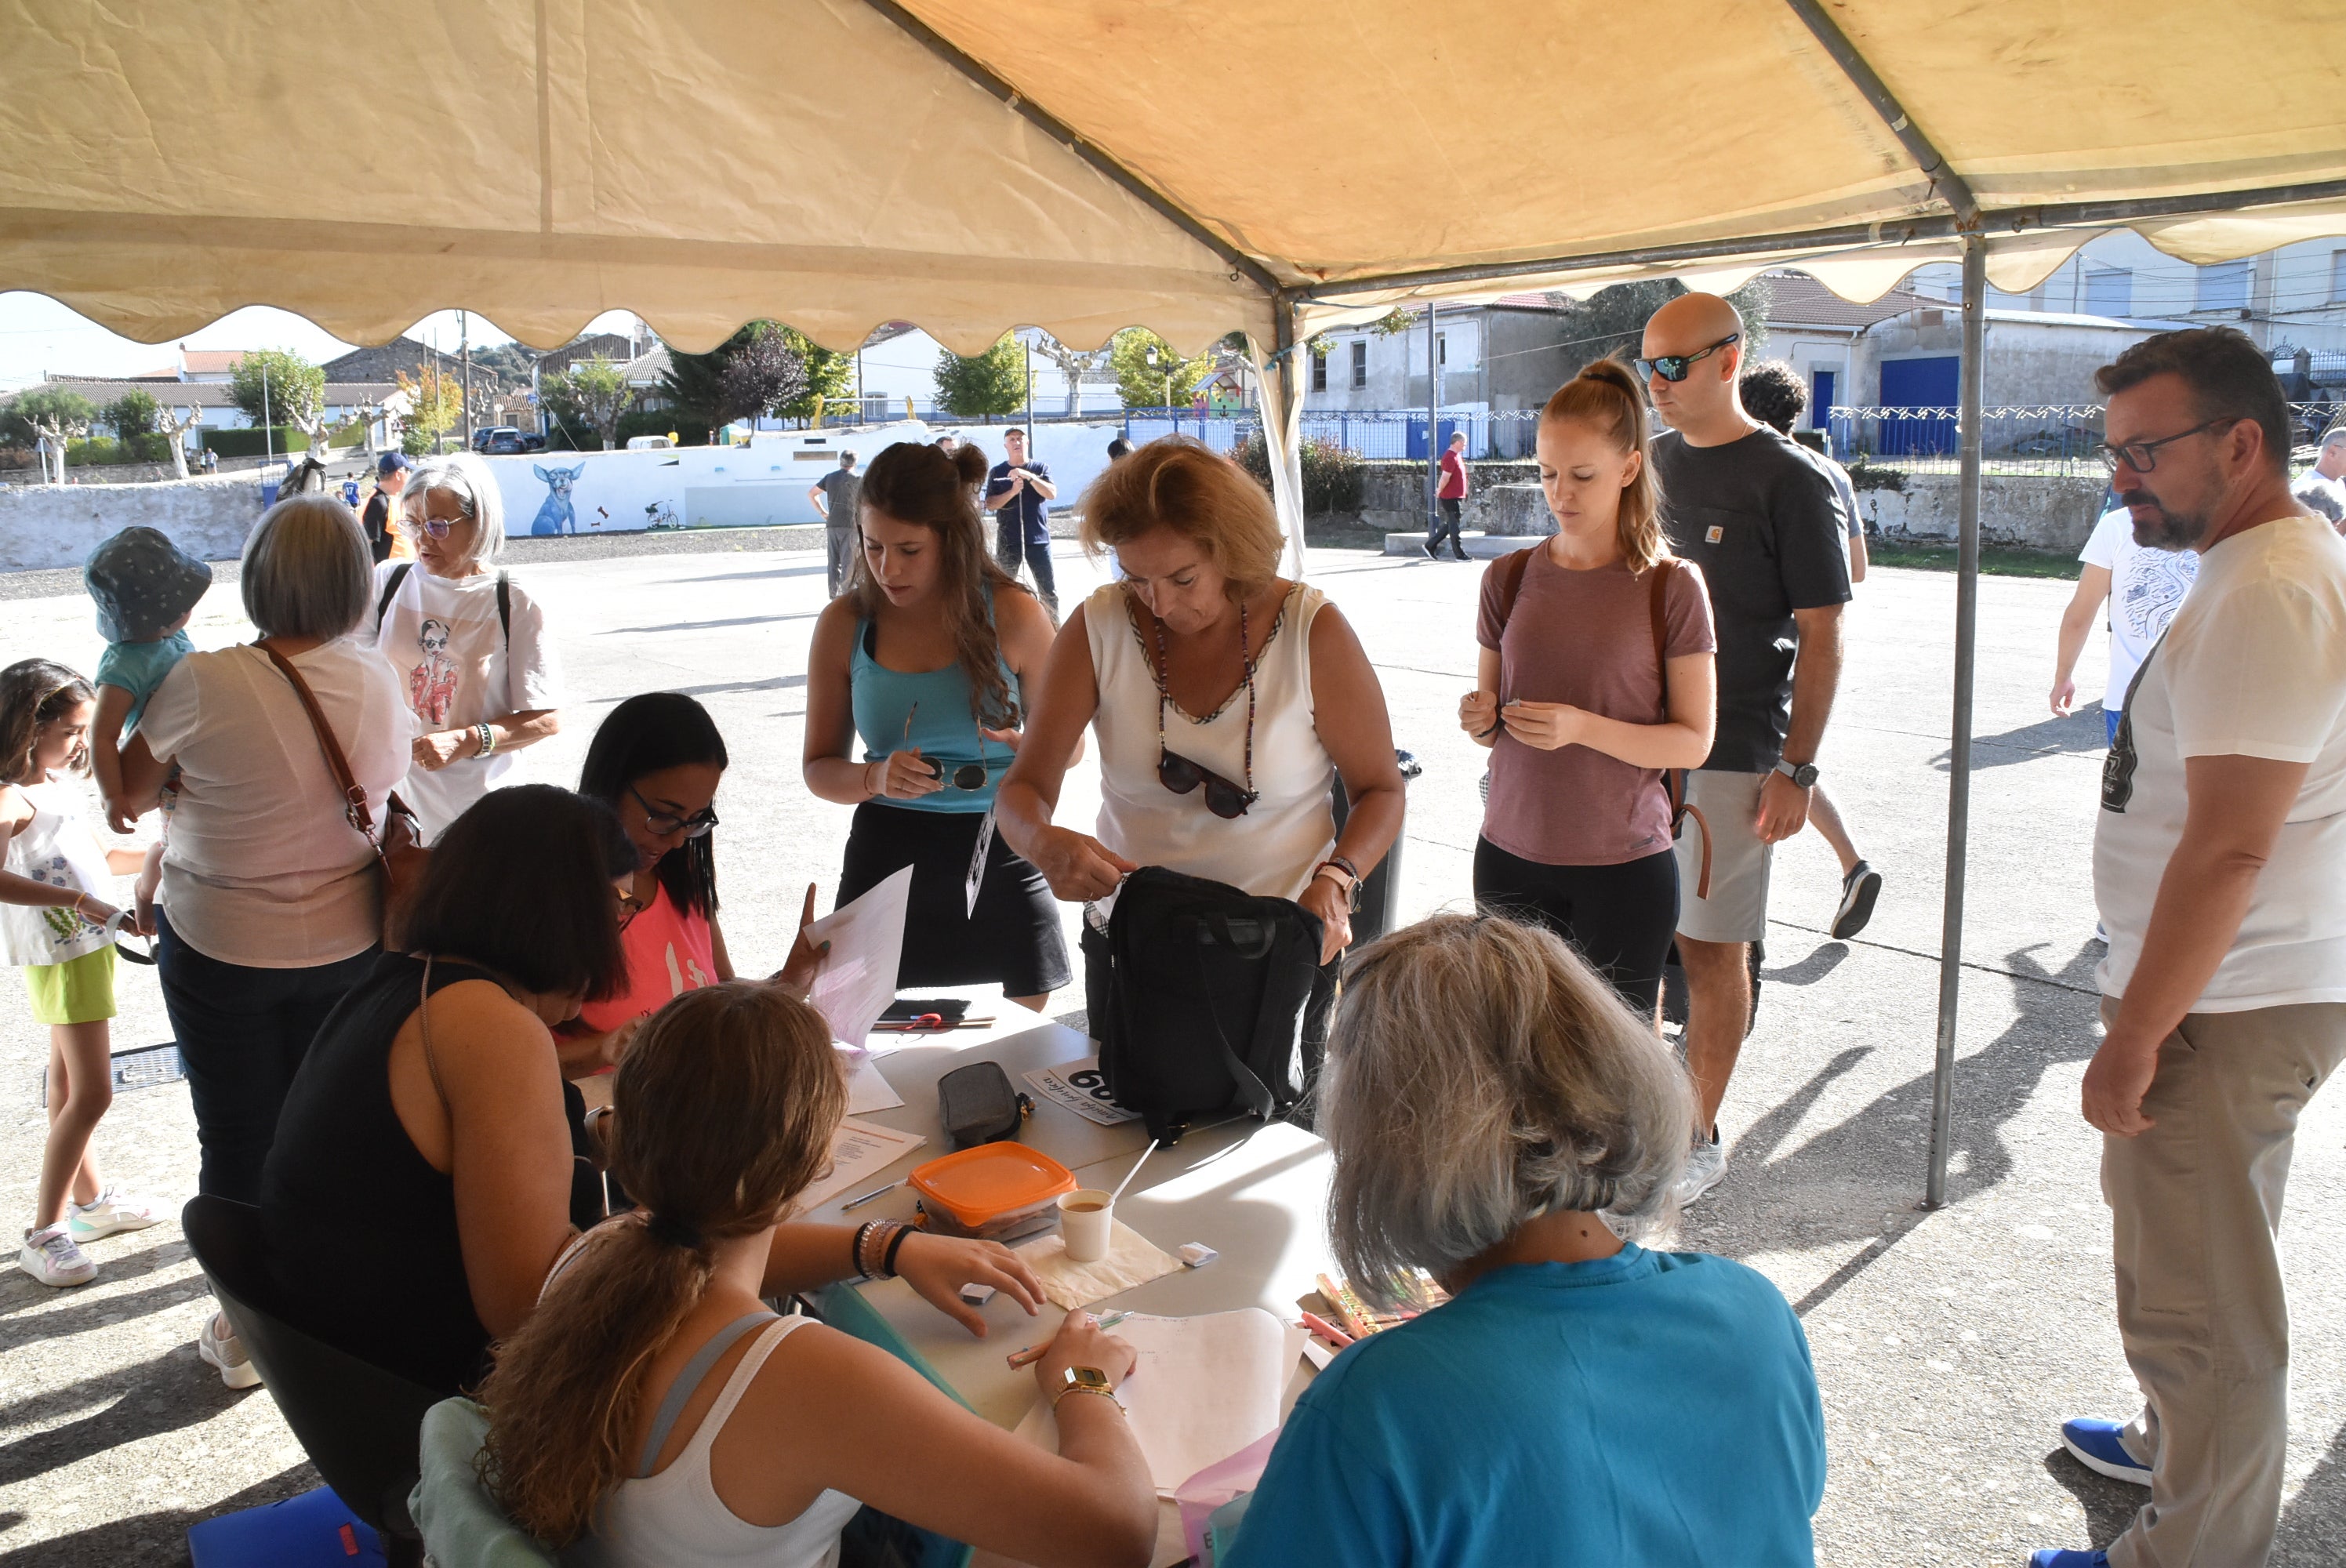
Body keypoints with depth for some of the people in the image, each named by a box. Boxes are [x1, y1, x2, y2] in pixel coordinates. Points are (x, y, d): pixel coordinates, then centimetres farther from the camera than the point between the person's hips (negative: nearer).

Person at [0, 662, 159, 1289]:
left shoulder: (58, 787, 10)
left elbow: (94, 859, 23)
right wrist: (80, 901, -37)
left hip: (85, 947, 10)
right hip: (61, 955, -10)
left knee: (69, 1084, 20)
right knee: (92, 1094, -9)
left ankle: (90, 1200, 33)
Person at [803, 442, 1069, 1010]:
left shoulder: (1013, 615, -4)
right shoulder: (845, 623, 1)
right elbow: (820, 768, 7)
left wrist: (1030, 751, -17)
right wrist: (876, 778, -15)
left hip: (999, 860, -1)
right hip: (887, 862, 1)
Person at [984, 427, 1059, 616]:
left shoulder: (1041, 468, 8)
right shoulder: (997, 472, 8)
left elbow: (1052, 494, -7)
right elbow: (990, 504, -1)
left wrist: (1029, 477, -19)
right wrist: (1013, 491, -16)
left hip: (1039, 538, 0)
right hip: (1008, 541, 0)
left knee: (1049, 590, 0)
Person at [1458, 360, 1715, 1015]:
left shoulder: (1671, 587, -4)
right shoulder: (1509, 579, 6)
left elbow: (1693, 741, -6)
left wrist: (1583, 727, -20)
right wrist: (1480, 719, -10)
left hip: (1624, 867, -3)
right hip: (1511, 859, 3)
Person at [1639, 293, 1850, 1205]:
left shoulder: (1790, 483, -8)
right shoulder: (1653, 462, 10)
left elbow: (1820, 639, -8)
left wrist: (1796, 770, -13)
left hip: (1728, 755, -5)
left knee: (1710, 949, 2)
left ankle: (1698, 1138, 16)